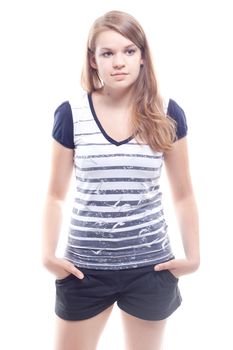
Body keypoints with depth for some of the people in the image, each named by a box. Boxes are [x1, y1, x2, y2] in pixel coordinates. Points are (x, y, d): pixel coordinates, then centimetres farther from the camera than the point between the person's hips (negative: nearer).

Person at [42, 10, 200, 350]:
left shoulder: (167, 114, -4)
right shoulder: (71, 114, -6)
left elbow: (183, 195, 5)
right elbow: (56, 195, 2)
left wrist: (192, 255, 1)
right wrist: (48, 254, -8)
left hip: (149, 266, 1)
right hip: (84, 266, 0)